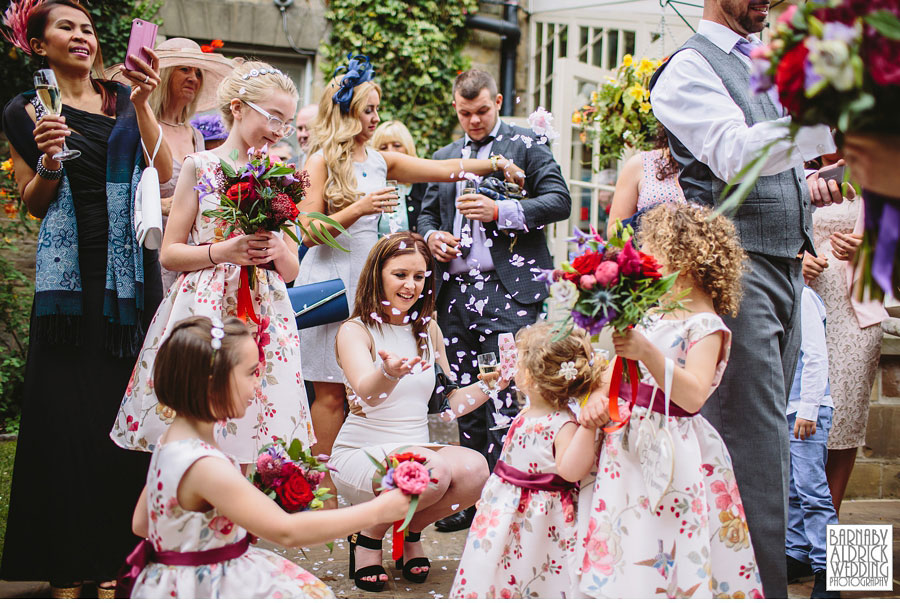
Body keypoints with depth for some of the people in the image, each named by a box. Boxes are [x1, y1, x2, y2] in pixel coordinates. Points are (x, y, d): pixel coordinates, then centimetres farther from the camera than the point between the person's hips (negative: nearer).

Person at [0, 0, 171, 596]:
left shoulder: (125, 101, 12)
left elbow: (164, 172, -1)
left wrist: (142, 102, -9)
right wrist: (49, 161, -11)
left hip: (130, 272, 2)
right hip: (71, 273, -1)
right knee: (68, 411, -2)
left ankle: (113, 557, 11)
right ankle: (68, 569, 6)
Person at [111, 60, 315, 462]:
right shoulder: (200, 167, 3)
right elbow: (170, 253, 0)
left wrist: (279, 251, -6)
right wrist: (225, 251, -14)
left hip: (266, 316, 3)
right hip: (205, 308, -3)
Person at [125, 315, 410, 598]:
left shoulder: (172, 439, 2)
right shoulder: (203, 466, -28)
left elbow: (141, 524, 12)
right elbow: (286, 531, -28)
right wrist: (377, 510, -23)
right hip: (205, 590, -9)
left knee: (307, 588, 10)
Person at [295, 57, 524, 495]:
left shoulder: (380, 160, 15)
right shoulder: (322, 161, -1)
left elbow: (443, 170, 11)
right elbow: (309, 232, -7)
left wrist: (495, 165, 3)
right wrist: (359, 209, -16)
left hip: (368, 279, 5)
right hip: (332, 281, -5)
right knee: (331, 391, -4)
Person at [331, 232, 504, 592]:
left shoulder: (428, 329, 10)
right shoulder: (356, 331, -8)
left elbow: (446, 403, 15)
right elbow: (366, 394, -29)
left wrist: (488, 385, -2)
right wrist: (388, 373, -51)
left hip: (416, 450, 5)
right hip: (360, 454, -5)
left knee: (476, 469, -26)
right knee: (433, 471, -35)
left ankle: (410, 531, 4)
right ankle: (369, 535, -4)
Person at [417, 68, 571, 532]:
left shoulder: (526, 144, 4)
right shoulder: (444, 158, 21)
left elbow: (559, 201, -5)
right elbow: (426, 212, 26)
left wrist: (501, 212, -16)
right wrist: (431, 236, 3)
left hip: (507, 289, -5)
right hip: (456, 290, 6)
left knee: (504, 397, -11)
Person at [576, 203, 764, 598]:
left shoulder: (706, 327, -9)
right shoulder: (650, 314, 12)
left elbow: (693, 396, -23)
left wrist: (647, 352, -32)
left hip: (669, 449, -7)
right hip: (626, 439, 7)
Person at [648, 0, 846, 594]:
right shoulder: (690, 67, -5)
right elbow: (736, 155, -22)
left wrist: (807, 187, 8)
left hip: (786, 264, 9)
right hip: (735, 265, -9)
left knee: (767, 430, 13)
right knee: (755, 437, -10)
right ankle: (762, 586, -4)